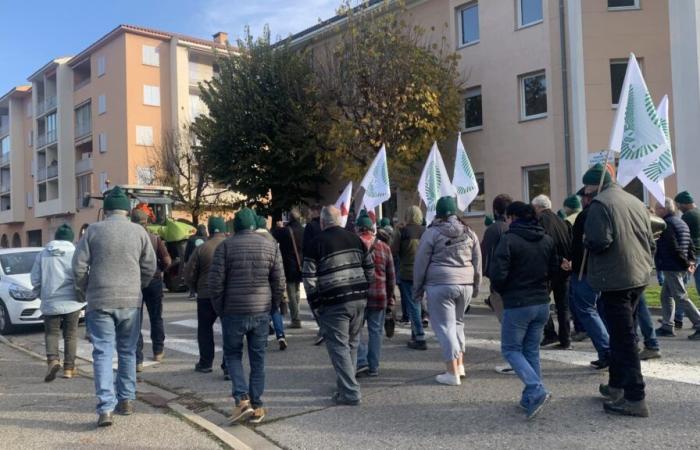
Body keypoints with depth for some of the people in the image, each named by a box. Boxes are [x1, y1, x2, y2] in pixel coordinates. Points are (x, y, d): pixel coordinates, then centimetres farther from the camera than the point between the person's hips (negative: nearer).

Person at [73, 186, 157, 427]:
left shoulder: (94, 230, -3)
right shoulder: (139, 231, 1)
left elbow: (79, 265, -2)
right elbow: (150, 267, 2)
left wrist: (84, 290, 13)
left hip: (100, 301, -1)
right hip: (131, 301, 2)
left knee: (103, 353, 1)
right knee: (127, 352, 14)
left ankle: (106, 408, -6)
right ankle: (126, 400, 21)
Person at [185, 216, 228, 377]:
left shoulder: (201, 249, -3)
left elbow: (189, 275, 2)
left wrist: (198, 289, 18)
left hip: (206, 296, 0)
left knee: (205, 329, 17)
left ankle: (205, 363, 25)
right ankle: (229, 367, -1)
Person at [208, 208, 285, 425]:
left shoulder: (225, 246, -6)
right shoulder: (271, 246, 2)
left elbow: (216, 282, -8)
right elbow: (279, 283, 1)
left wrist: (220, 309, 5)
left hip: (233, 311, -2)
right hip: (261, 312, 2)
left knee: (233, 354, 14)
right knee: (258, 358, 12)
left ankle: (242, 399, -1)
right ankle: (256, 407, 16)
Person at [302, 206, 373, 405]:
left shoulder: (315, 244, -5)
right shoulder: (355, 239, 11)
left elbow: (309, 278, -7)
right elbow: (370, 269, 12)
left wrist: (315, 304, 1)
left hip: (333, 303, -5)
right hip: (359, 299, 6)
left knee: (339, 346, 0)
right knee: (352, 343, 17)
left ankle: (350, 392, -1)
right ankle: (347, 383, 27)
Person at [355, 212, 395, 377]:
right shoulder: (384, 247, 9)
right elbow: (391, 276, 12)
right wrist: (390, 298, 18)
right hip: (380, 296, 3)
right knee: (376, 331, 10)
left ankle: (361, 361, -3)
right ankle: (374, 367, 14)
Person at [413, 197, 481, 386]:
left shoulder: (432, 233, -4)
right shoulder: (469, 232, 10)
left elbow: (420, 263, -3)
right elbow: (478, 262, 13)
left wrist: (417, 289, 6)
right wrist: (475, 286, 22)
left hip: (440, 285, -5)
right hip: (465, 284, 5)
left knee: (445, 326, -1)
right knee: (457, 322, 21)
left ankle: (452, 373, -2)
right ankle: (460, 365, 24)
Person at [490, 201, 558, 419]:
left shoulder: (509, 240, -15)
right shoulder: (547, 240, 6)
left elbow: (497, 274, -18)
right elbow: (554, 270, 12)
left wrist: (503, 292, 2)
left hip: (517, 305, -6)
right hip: (542, 303, 6)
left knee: (511, 349, 7)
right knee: (532, 350, 16)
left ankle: (537, 390, -9)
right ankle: (530, 399, 18)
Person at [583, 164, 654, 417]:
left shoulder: (600, 204, -12)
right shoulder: (636, 202, 14)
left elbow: (599, 242, -23)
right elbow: (650, 242, 16)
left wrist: (586, 240, -3)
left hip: (615, 280, -9)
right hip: (639, 277, 9)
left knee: (623, 338, -5)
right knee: (623, 333, 19)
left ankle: (635, 399, -2)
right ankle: (616, 385, 30)